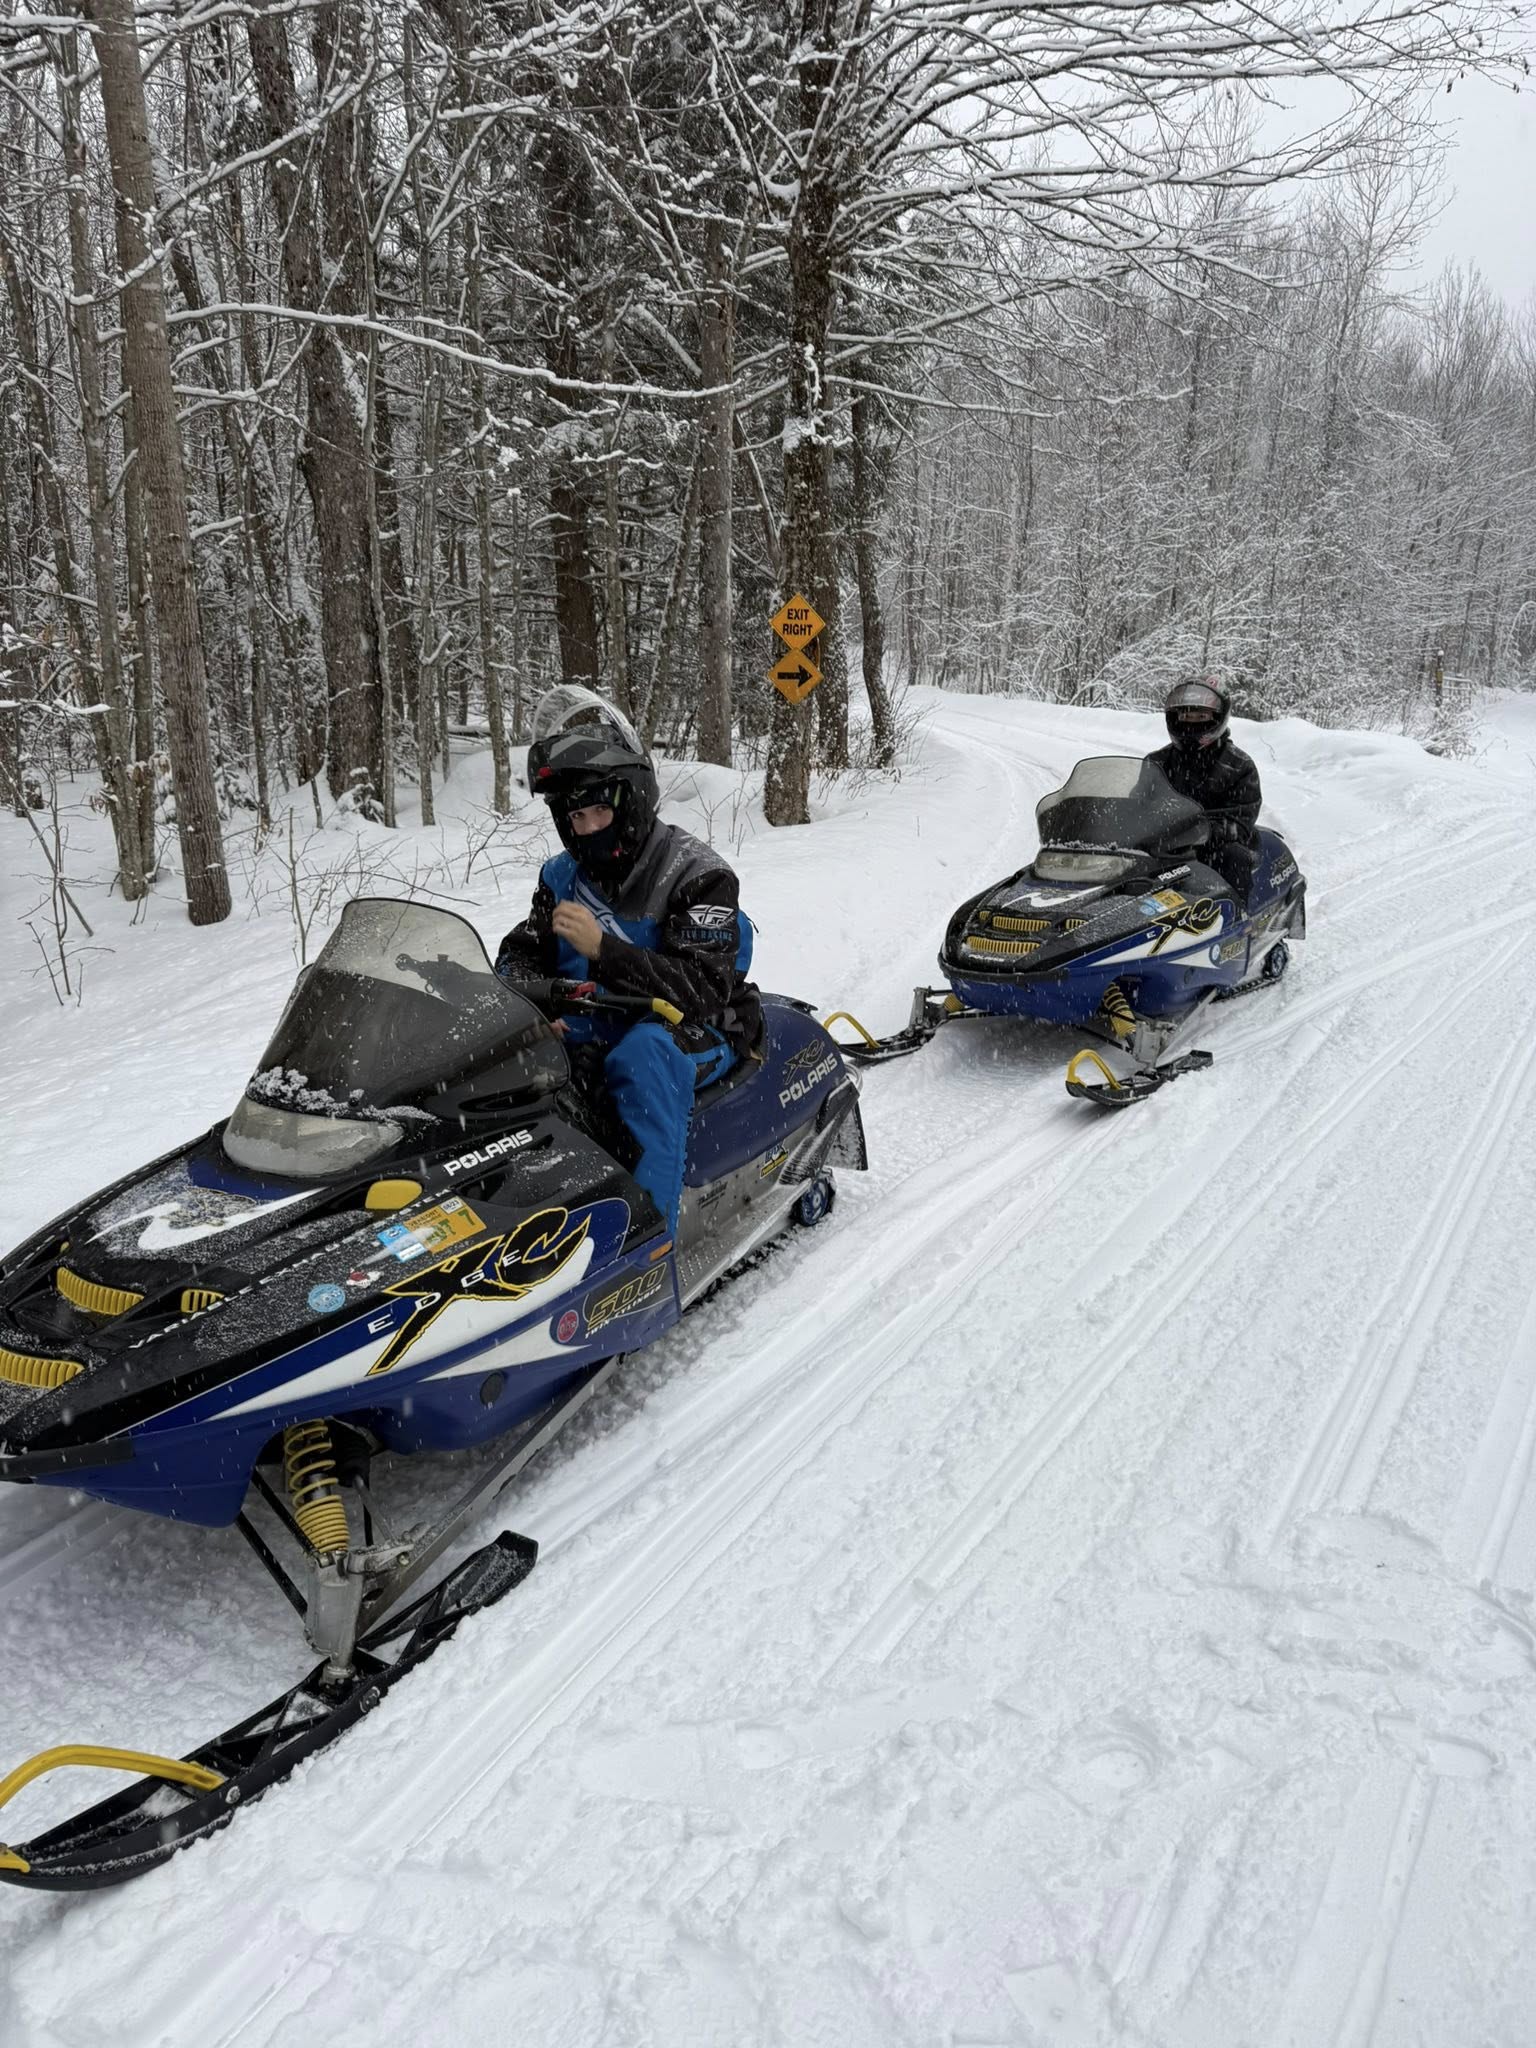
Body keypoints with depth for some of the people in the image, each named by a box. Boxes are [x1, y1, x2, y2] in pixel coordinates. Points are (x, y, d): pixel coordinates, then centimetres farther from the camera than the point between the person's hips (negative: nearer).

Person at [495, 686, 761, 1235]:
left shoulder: (695, 873, -15)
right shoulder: (564, 876, 5)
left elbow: (703, 989, -24)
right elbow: (520, 952, 7)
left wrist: (602, 950, -35)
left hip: (696, 1030, -6)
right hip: (599, 1025, 6)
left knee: (643, 1054, -40)